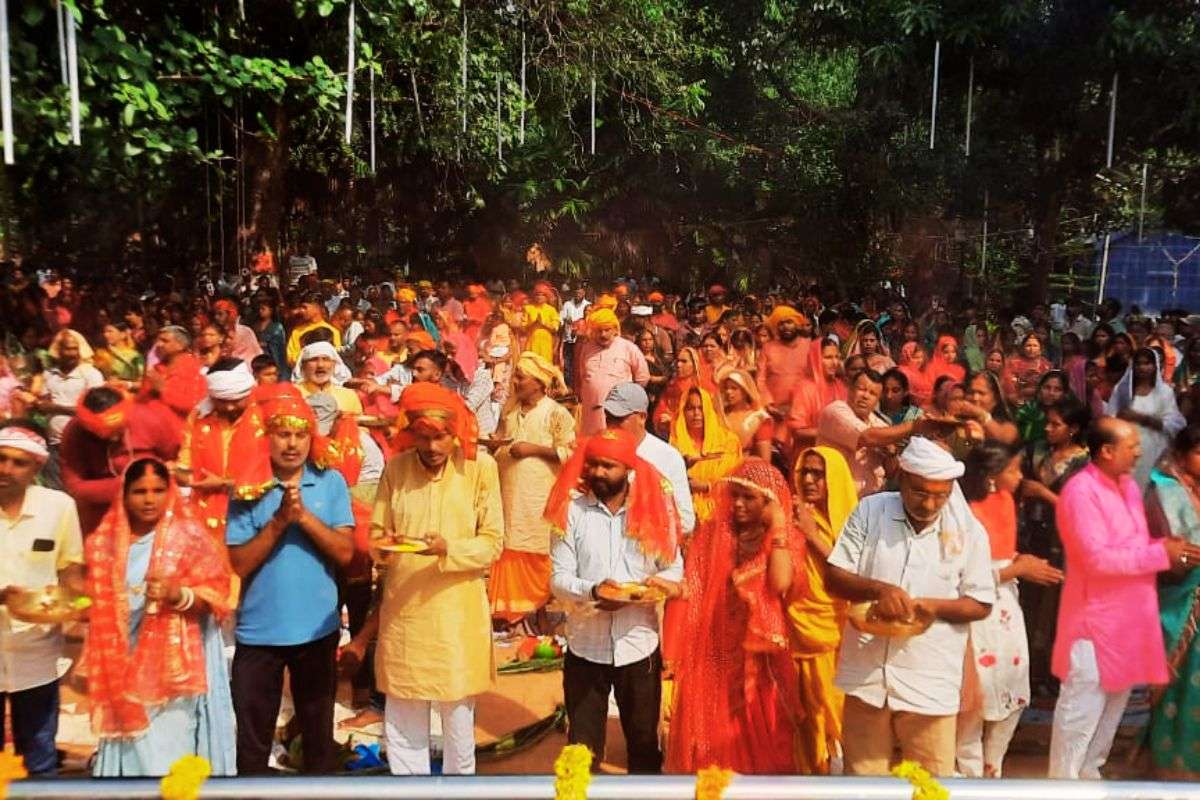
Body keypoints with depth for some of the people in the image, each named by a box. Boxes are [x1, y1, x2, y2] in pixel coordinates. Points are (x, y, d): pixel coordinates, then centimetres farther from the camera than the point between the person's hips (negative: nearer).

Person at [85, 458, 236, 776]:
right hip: (124, 665, 3)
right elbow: (99, 604, 13)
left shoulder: (189, 535, -5)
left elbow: (214, 595, -7)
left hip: (173, 666, -3)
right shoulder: (105, 542, 4)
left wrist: (178, 594, -24)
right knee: (131, 749, 9)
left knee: (169, 755, -2)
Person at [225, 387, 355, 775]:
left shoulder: (331, 482, -3)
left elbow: (345, 553, -10)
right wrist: (280, 519, -20)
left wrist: (304, 515, -20)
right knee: (252, 739, 13)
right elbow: (240, 564, -9)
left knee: (319, 733, 16)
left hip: (317, 628, 0)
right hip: (258, 631, 0)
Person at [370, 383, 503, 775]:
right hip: (402, 608, 2)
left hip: (458, 609, -2)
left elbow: (493, 542, -7)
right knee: (402, 715, 13)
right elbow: (376, 534, 4)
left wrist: (448, 549, -24)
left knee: (458, 711, 14)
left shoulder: (480, 467, -7)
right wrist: (383, 543, -19)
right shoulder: (395, 468, -1)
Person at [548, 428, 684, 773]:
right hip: (586, 645, -1)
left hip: (639, 644, 1)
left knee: (644, 740, 17)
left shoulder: (653, 509, -2)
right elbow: (559, 579, -7)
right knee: (582, 744, 10)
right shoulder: (572, 509, -5)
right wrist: (592, 591, -26)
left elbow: (675, 568, 1)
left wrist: (660, 582, -22)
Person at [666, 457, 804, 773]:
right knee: (713, 745, 10)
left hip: (760, 658, -1)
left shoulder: (788, 539, -3)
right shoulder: (710, 533, 2)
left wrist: (777, 527, -16)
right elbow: (691, 592, 1)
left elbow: (780, 584, -22)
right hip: (714, 656, 2)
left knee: (761, 746, 10)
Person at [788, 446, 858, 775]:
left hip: (840, 634, 0)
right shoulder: (792, 517, 1)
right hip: (801, 633, 0)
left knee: (841, 710, 4)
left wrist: (813, 535, -13)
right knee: (808, 717, 5)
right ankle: (810, 770, 20)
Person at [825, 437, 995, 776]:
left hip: (930, 682, -1)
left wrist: (931, 605, -17)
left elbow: (981, 604, 1)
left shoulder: (968, 530, -3)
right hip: (866, 673, 1)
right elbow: (834, 578, -4)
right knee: (862, 778, 13)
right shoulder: (870, 511, -3)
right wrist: (878, 589, -22)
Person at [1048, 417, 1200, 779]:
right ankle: (1063, 781, 11)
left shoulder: (1128, 485, 10)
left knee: (1114, 703, 18)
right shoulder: (1081, 491, -19)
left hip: (1129, 616, 9)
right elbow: (1097, 558, -25)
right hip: (1096, 618, -9)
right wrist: (1161, 554, -20)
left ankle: (1089, 773, 31)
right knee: (1082, 708, -2)